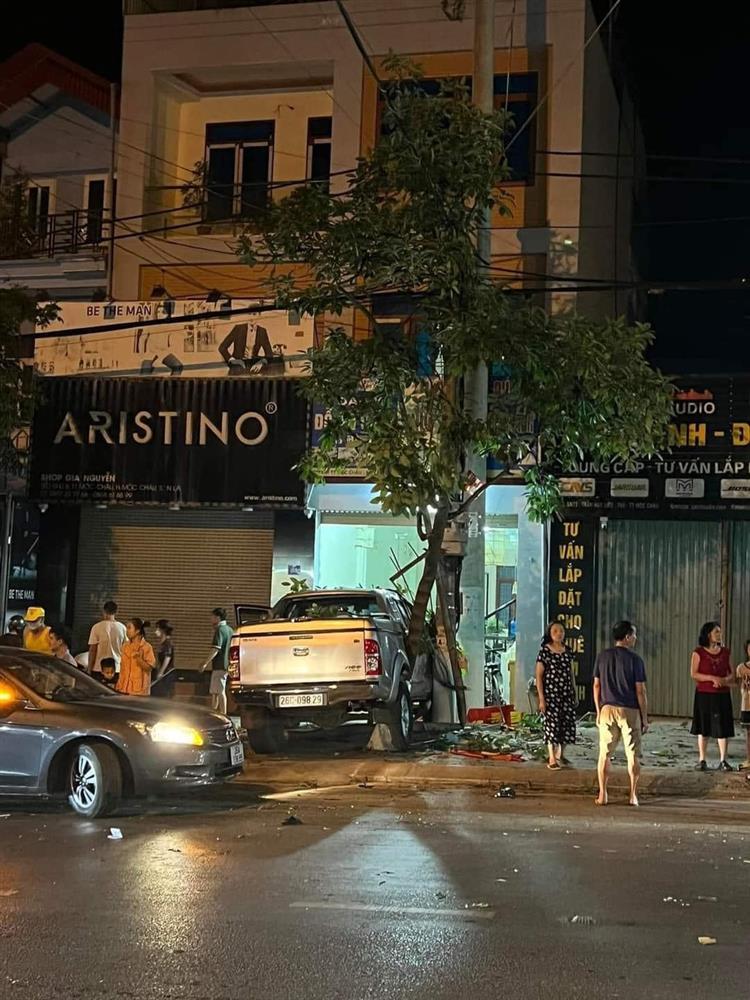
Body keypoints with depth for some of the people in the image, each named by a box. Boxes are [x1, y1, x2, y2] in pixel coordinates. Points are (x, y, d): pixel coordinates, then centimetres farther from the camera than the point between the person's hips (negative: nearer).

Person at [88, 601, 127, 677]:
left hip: (99, 668, -2)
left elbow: (92, 650, -6)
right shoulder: (122, 628, 1)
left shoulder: (97, 627, -5)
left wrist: (89, 670, 0)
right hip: (117, 669, 2)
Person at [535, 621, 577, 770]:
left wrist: (574, 693, 12)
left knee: (567, 723, 6)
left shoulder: (567, 651, 8)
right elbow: (539, 676, -8)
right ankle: (552, 759, 6)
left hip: (567, 693, 5)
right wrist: (541, 698, -12)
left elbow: (571, 673, 14)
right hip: (551, 693, -5)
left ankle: (561, 754, 24)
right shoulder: (544, 651, -7)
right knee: (552, 724, -2)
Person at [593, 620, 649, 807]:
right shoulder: (634, 659, -8)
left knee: (604, 753, 8)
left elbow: (596, 685, 5)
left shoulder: (603, 656, 3)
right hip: (630, 711, -3)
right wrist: (645, 718, -1)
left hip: (607, 709, 3)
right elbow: (640, 690, -8)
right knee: (633, 755, 7)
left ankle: (602, 795, 7)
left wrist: (598, 711, 13)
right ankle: (633, 795, 9)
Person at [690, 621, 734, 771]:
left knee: (723, 728, 0)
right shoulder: (699, 652, -3)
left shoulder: (725, 652, 7)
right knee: (703, 729, 3)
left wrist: (725, 680, -11)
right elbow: (693, 674, -10)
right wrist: (712, 678, -20)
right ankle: (702, 760, 11)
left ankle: (723, 761, 5)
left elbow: (731, 674, 12)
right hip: (704, 695, -2)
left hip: (722, 695, 3)